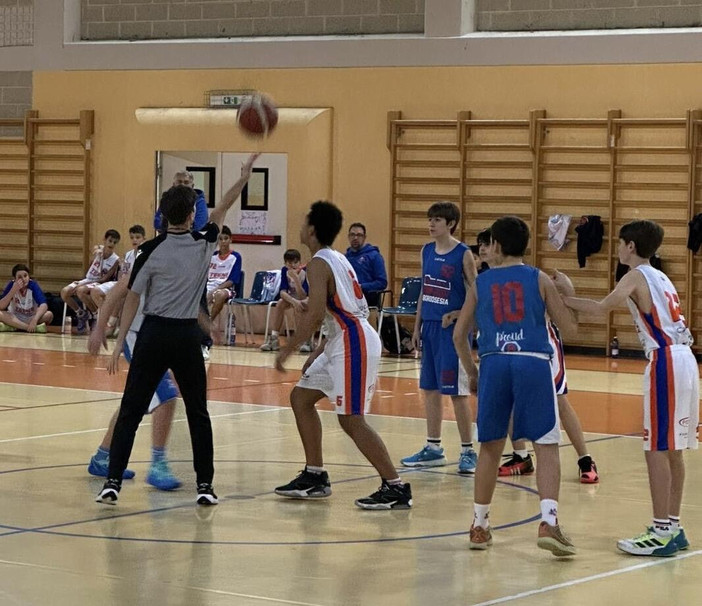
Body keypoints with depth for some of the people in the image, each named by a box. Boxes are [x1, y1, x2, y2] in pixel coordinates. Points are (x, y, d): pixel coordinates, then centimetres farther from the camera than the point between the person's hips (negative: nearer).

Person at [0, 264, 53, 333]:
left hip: (31, 318, 0)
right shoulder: (11, 285, -13)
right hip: (14, 318, 0)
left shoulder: (33, 285, -15)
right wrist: (13, 290, -32)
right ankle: (31, 327, -36)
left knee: (49, 315, -30)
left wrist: (34, 320, -44)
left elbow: (44, 305, -27)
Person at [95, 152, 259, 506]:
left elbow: (132, 299, -4)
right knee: (198, 413, 12)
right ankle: (205, 486, 10)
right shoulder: (204, 245, -1)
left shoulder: (151, 250, -6)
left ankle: (113, 482, -4)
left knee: (131, 411, 2)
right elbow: (221, 210, 17)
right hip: (188, 336, 1)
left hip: (154, 334, -1)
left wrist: (119, 344, 0)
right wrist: (244, 176, 29)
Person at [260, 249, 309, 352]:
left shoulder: (306, 272, -24)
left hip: (307, 299, -3)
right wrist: (293, 301, -43)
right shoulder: (284, 271, -15)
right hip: (291, 298, 3)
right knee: (280, 304, -29)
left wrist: (296, 278, -43)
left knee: (299, 306, -37)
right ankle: (274, 338, -25)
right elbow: (283, 292, -24)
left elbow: (302, 296, -31)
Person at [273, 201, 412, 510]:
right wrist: (319, 352, 24)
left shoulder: (319, 263, -13)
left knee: (351, 419, -9)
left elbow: (316, 314, -23)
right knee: (300, 397, 16)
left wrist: (287, 350, -16)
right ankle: (315, 477, 20)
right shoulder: (336, 258, 17)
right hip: (343, 344, 10)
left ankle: (396, 488, -8)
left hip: (354, 345, -10)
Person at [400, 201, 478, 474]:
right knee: (430, 389, 11)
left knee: (457, 392, -4)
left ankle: (468, 451, 3)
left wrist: (455, 315, -20)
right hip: (430, 327, 7)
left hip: (453, 329, -7)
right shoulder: (427, 251, 9)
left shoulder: (463, 254, -9)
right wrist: (417, 327, 14)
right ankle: (433, 448, 20)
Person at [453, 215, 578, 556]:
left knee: (490, 447, 15)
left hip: (494, 363, 2)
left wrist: (470, 370, 30)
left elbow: (459, 335, 16)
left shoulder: (480, 283, 14)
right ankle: (548, 522, -17)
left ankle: (479, 525, 21)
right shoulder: (540, 280, 10)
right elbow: (569, 329, 9)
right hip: (533, 363, -2)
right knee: (546, 445, -1)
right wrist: (565, 295, 27)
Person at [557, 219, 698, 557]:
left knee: (658, 449, -7)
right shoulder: (659, 278, 21)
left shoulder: (637, 277, -5)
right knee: (671, 449, 13)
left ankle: (661, 532, -8)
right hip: (684, 360, 9)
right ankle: (672, 527, 18)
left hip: (665, 362, -9)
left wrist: (562, 298, -12)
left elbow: (602, 308, -19)